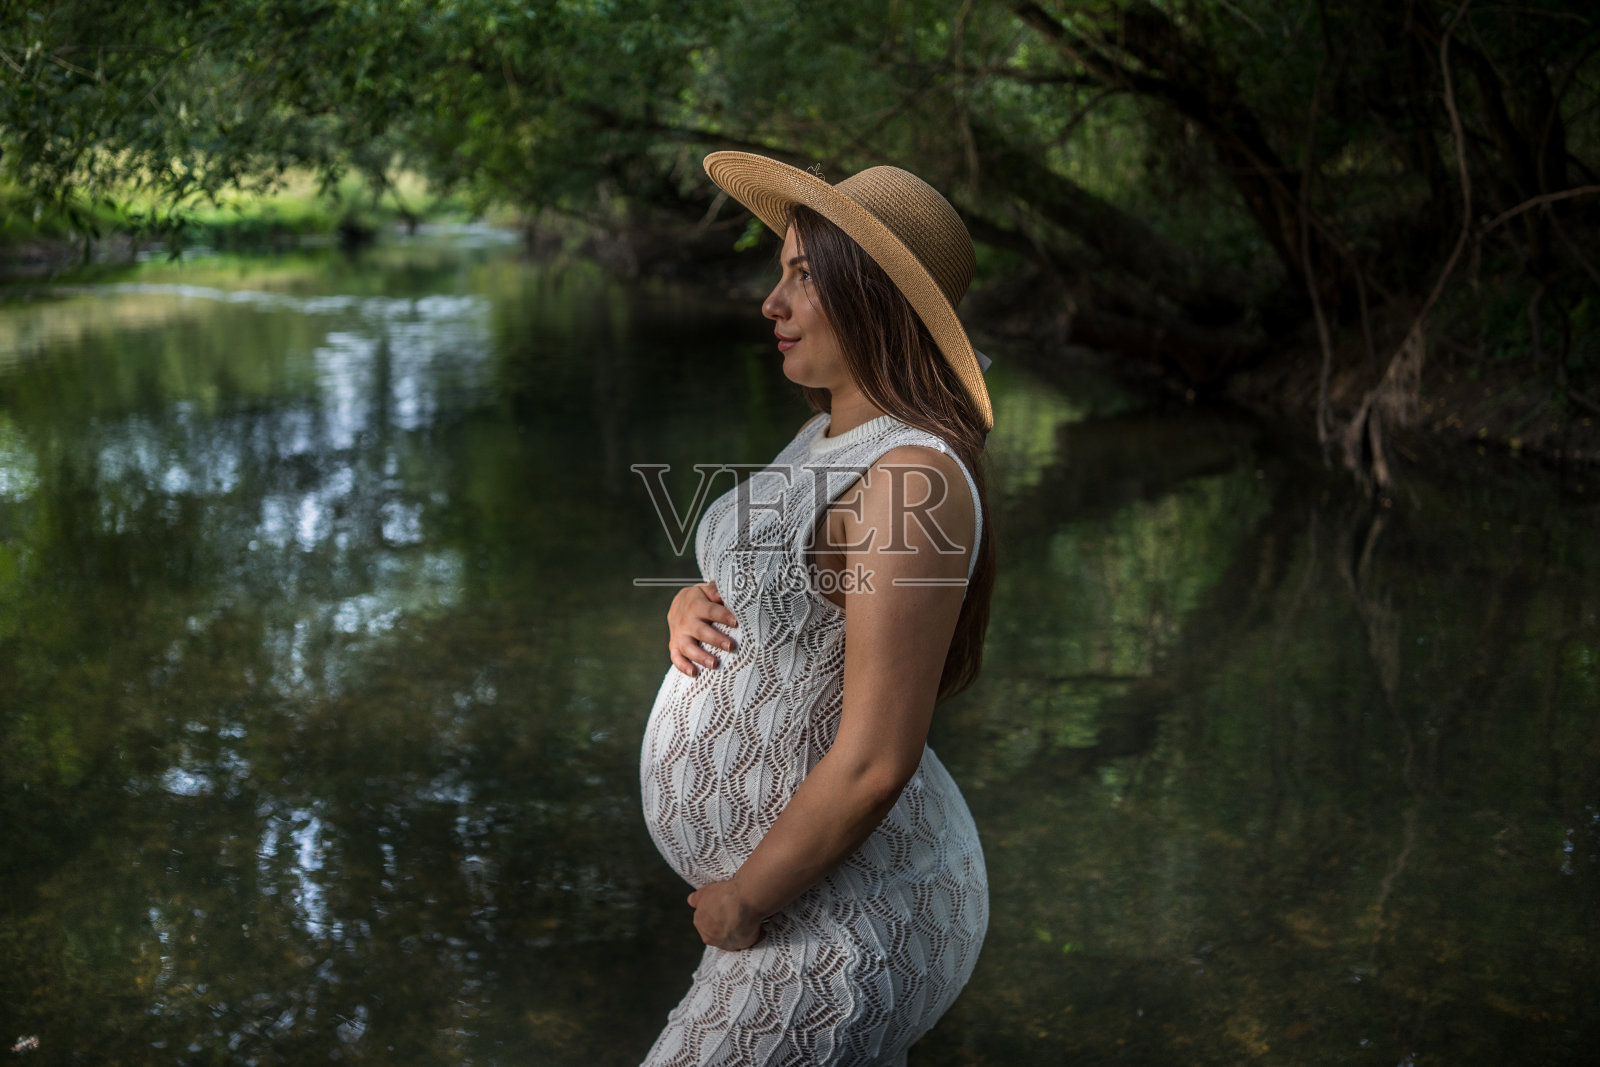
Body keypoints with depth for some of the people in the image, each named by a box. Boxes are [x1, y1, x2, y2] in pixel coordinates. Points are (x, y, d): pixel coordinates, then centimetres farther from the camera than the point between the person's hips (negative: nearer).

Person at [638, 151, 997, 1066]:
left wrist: (741, 903, -16)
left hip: (846, 925, -9)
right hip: (833, 891, 9)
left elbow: (875, 761, -28)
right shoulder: (833, 435, 4)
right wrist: (691, 610, -6)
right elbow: (764, 599, 17)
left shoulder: (910, 477, -26)